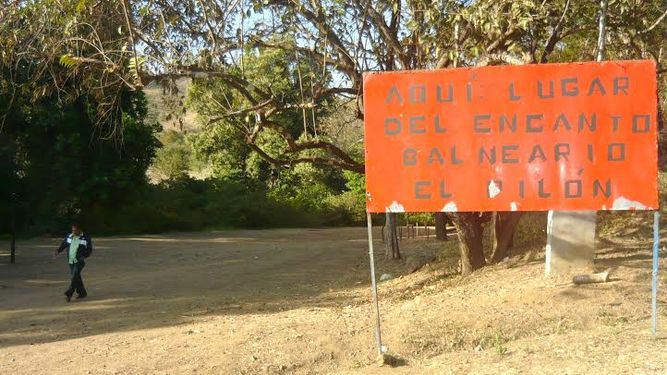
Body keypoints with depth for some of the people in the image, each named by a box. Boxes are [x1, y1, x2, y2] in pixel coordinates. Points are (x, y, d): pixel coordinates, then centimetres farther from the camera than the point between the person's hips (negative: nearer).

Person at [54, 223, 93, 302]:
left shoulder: (85, 239, -4)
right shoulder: (69, 237, 8)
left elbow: (89, 249, -1)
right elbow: (63, 245, 12)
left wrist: (84, 256, -17)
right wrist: (57, 251, -5)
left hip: (79, 261, -5)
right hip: (71, 261, 5)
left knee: (75, 276, -18)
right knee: (76, 277, 10)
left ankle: (69, 293, -23)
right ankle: (82, 293, 22)